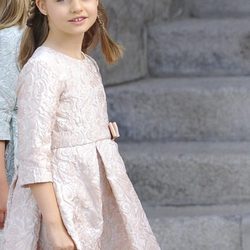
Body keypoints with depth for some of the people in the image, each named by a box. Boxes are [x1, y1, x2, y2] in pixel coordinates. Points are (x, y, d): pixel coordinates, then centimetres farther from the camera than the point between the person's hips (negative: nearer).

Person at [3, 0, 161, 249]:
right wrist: (54, 226, -20)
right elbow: (34, 157, -18)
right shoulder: (42, 68, -14)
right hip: (63, 203, -8)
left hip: (101, 198, 8)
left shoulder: (89, 65, 10)